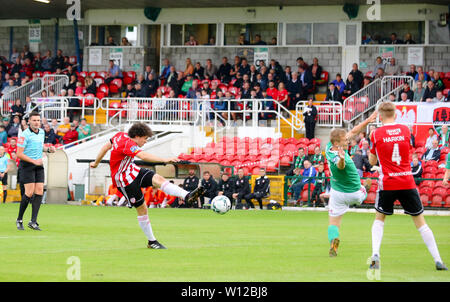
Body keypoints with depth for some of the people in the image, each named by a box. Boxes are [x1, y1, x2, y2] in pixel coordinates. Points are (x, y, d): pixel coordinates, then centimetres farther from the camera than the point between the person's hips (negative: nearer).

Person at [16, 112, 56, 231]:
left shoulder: (42, 132, 10)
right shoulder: (25, 135, -13)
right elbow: (19, 154, -15)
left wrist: (48, 149, 7)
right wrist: (34, 161, -20)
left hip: (39, 165, 7)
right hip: (27, 165, -7)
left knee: (39, 191, -5)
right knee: (30, 192, -13)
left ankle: (33, 221, -6)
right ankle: (19, 220, 3)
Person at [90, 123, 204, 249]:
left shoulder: (121, 135, 3)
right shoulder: (128, 144, -27)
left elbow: (106, 146, 17)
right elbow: (144, 156, -43)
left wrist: (96, 162, 32)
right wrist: (164, 160, -52)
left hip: (132, 171, 9)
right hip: (125, 181, -9)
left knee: (158, 179, -17)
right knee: (142, 208, -6)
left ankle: (187, 196, -37)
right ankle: (151, 241, 6)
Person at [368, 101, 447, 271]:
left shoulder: (376, 134, -1)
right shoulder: (405, 130, 4)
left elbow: (372, 161, 8)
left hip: (387, 183, -1)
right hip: (407, 182, 1)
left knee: (379, 219, 17)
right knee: (420, 221, 7)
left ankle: (375, 255, -4)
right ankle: (438, 260, 3)